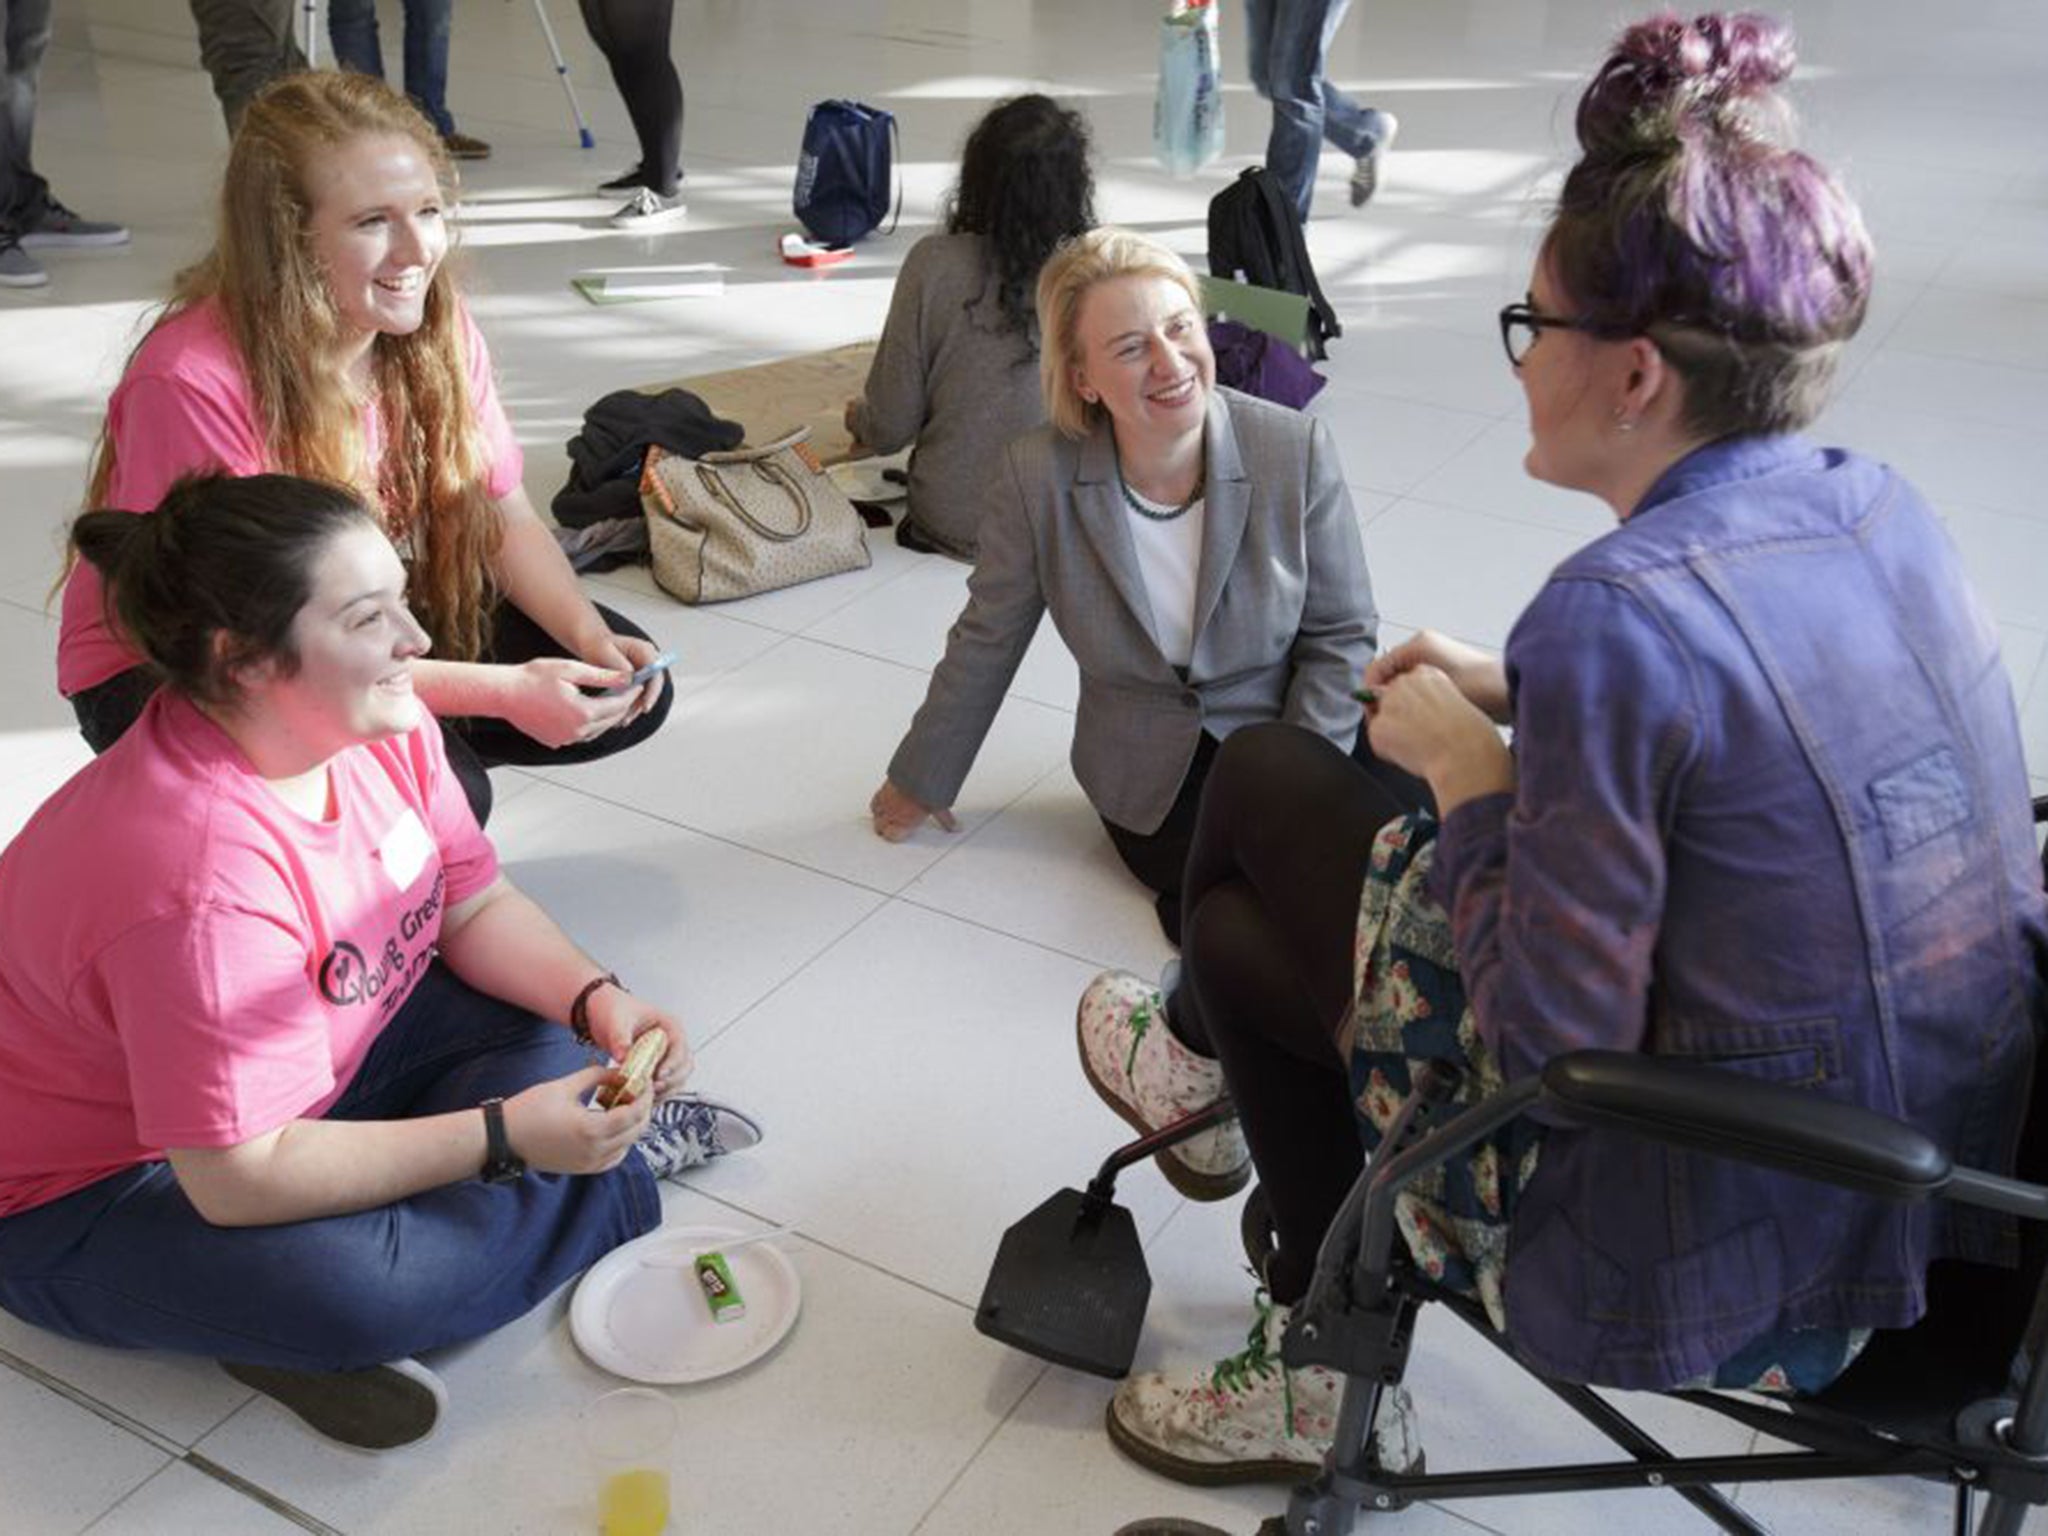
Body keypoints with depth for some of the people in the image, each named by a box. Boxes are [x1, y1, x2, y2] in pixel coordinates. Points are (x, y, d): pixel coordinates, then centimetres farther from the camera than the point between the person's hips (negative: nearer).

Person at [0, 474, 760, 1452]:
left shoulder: (377, 726, -12)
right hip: (86, 1192, -7)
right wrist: (504, 1137, -31)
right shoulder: (205, 874, -38)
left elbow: (475, 907, 0)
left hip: (313, 1072, 8)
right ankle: (617, 1166, -9)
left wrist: (598, 1003, -19)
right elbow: (243, 1179, -34)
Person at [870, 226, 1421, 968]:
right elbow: (986, 643, 0)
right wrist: (921, 780, 11)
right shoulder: (1038, 476, -14)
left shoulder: (1295, 448, -14)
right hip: (1153, 773, -1)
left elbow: (1339, 635, -5)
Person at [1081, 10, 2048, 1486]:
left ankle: (1205, 1052, 50)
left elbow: (1545, 1052, -25)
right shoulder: (1885, 509, -3)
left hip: (1730, 1272, -8)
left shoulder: (1617, 612, -29)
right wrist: (1519, 696, 13)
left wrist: (1467, 767, -12)